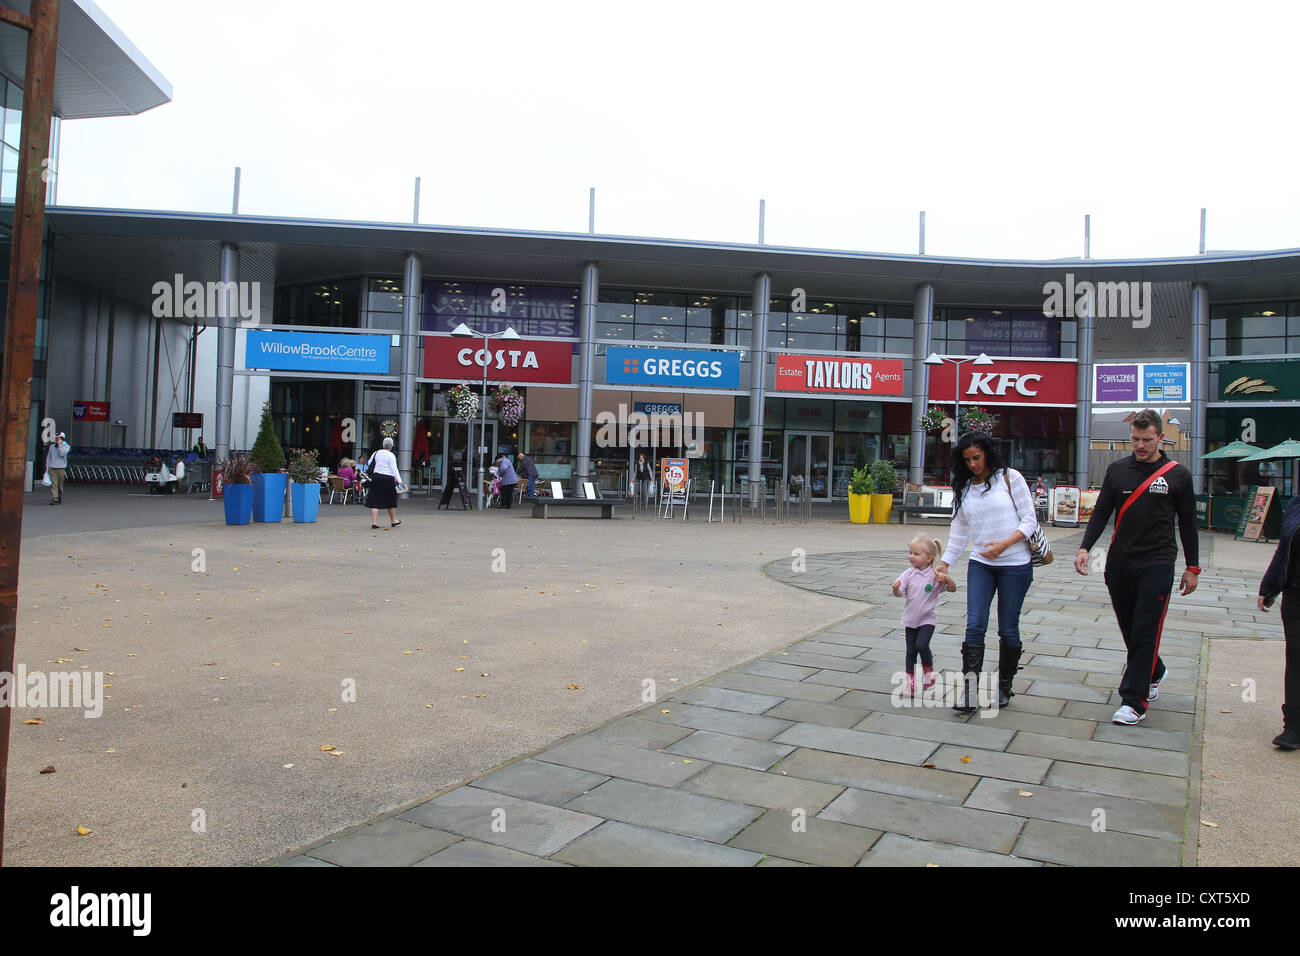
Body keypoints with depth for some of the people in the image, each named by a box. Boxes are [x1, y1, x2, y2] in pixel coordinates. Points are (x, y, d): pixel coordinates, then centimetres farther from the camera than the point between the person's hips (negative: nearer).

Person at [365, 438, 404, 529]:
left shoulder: (376, 453, 6)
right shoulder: (391, 455, -8)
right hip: (388, 478, -4)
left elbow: (369, 464, 13)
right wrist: (399, 480, -14)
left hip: (376, 477, 4)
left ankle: (374, 522, -5)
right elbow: (394, 469, -14)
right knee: (391, 500, 12)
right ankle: (393, 521, 24)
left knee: (375, 501, 4)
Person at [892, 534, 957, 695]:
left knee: (921, 645, -18)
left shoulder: (935, 575, -10)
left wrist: (947, 578, -30)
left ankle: (928, 670, 10)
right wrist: (895, 589, -30)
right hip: (910, 619, 3)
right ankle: (910, 681, 20)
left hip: (927, 619, -3)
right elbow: (899, 594, -7)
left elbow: (953, 589, -11)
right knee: (910, 651, 7)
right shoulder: (908, 574, -3)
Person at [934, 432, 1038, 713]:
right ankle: (969, 690, -8)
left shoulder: (1010, 478, -3)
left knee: (1008, 629, 5)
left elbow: (1030, 520, -5)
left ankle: (1004, 687, 22)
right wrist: (944, 564, 7)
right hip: (980, 565, 3)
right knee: (974, 625, -9)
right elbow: (959, 533, 14)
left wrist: (1004, 544, -20)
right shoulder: (964, 489, 9)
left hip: (1015, 564, -3)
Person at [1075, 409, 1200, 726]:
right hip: (1120, 563, 3)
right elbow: (1101, 512, 8)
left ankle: (1134, 702, -5)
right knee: (1129, 629, 12)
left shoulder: (1177, 475, 1)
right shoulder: (1117, 470, 6)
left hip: (1157, 564, -3)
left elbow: (1187, 522, 6)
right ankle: (1153, 675, 37)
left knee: (1145, 632, -7)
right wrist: (1085, 547, -6)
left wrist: (1192, 567, 7)